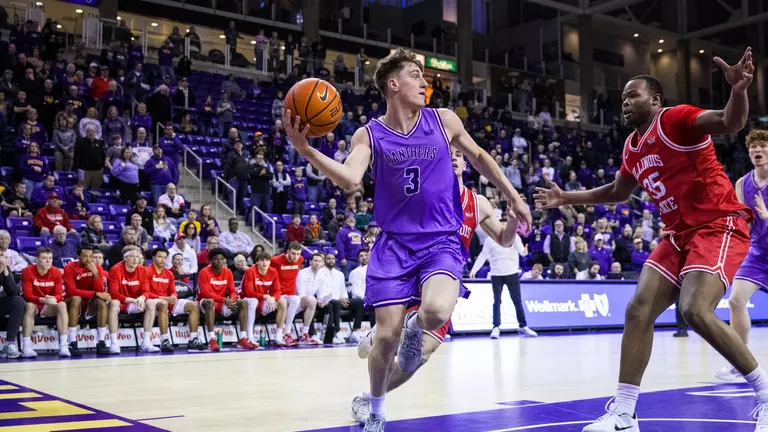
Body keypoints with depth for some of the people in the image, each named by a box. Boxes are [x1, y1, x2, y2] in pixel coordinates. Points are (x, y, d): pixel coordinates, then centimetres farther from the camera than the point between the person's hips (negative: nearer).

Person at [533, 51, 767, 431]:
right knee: (638, 310, -3)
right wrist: (567, 198, 28)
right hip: (679, 234, 8)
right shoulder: (632, 147, 14)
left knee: (695, 311, -25)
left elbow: (731, 123, -28)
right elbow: (618, 192, 31)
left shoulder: (676, 119, -10)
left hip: (719, 226, -8)